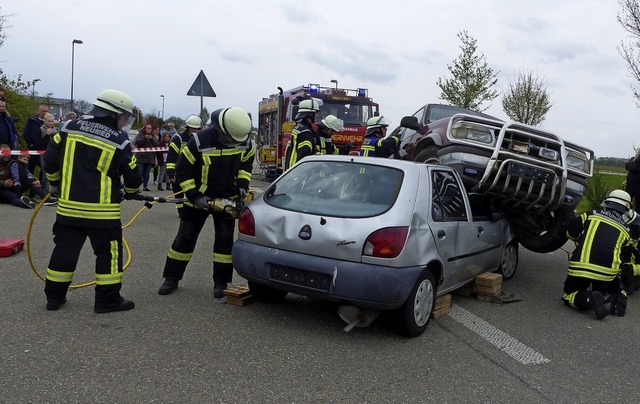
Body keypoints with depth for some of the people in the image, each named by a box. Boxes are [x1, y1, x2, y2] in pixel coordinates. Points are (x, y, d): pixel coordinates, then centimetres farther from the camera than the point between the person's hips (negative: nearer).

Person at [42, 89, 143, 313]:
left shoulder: (70, 128, 3)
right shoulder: (119, 140, -8)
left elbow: (50, 159, 5)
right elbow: (132, 176, -2)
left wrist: (55, 183, 23)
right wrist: (131, 190, 21)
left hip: (68, 205, 5)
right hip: (102, 210, -5)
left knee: (64, 250, 16)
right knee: (109, 253, 7)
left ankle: (54, 296, 25)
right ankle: (108, 299, 11)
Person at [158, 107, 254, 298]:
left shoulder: (244, 142, -13)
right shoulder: (199, 141, -24)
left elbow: (246, 164, 8)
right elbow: (182, 170, -16)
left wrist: (242, 185, -6)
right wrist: (195, 196, -20)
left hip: (227, 199, 2)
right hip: (198, 198, -2)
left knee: (225, 239, -1)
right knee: (184, 238, 5)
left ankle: (221, 283, 10)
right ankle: (171, 278, 19)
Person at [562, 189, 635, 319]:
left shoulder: (592, 215, 11)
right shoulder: (625, 230, 17)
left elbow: (571, 230, 3)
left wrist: (579, 242, 25)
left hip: (581, 266, -3)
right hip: (608, 271, 3)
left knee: (569, 295, 12)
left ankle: (589, 299, -18)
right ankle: (617, 294, 4)